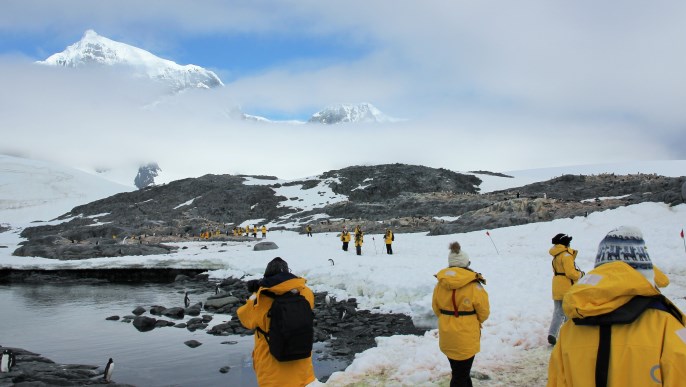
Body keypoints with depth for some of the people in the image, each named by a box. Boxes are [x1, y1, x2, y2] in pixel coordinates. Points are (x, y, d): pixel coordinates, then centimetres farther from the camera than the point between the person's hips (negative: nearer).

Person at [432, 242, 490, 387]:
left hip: (447, 335, 5)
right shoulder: (473, 285, -17)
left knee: (459, 370, 23)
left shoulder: (440, 283, -4)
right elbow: (484, 311, -7)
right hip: (466, 336, -4)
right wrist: (477, 321, 14)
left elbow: (435, 307, 6)